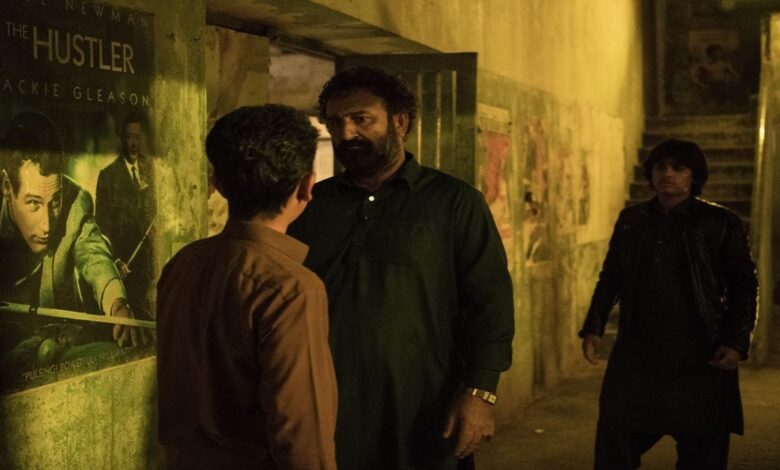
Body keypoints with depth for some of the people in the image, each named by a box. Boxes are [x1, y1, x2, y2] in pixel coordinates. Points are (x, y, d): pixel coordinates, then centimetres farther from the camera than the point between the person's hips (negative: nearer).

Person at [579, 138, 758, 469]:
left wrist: (737, 342, -10)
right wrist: (593, 327, 4)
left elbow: (744, 285, 1)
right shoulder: (631, 219, 9)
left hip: (699, 359, -2)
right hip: (636, 355, 3)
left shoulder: (721, 223, -1)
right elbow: (610, 277, 15)